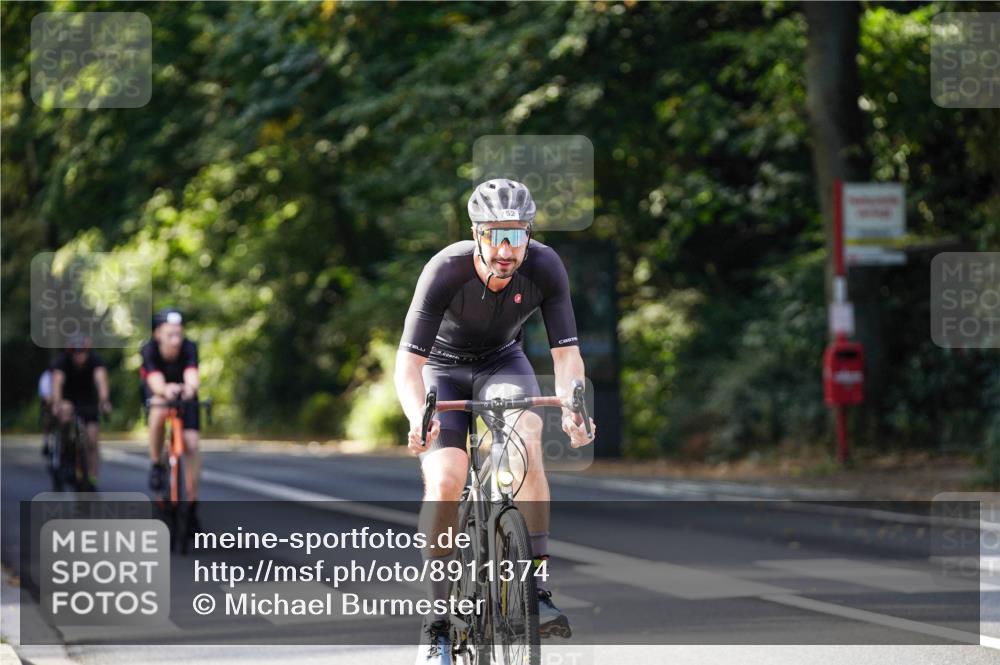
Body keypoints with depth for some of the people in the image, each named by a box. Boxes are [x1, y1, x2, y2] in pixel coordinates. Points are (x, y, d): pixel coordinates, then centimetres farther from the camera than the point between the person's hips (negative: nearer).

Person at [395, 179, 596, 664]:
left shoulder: (545, 267, -25)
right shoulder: (446, 271, -32)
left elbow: (566, 351, -24)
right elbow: (408, 361, -34)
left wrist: (572, 406, -45)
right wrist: (419, 419, -53)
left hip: (502, 362, 1)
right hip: (443, 368, -1)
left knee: (527, 442, -30)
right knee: (444, 481, -22)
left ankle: (537, 591, -26)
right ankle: (437, 620, -9)